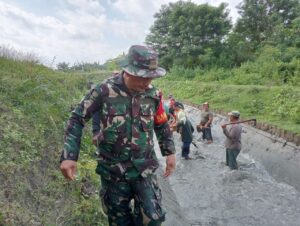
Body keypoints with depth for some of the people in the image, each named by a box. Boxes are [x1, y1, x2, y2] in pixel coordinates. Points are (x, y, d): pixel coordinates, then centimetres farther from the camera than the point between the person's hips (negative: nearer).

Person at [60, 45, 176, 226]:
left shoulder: (153, 94, -5)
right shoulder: (105, 91, -16)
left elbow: (162, 125, 11)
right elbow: (77, 119, -7)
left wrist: (170, 152, 9)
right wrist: (69, 155, -12)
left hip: (144, 168, 2)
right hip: (113, 170, -1)